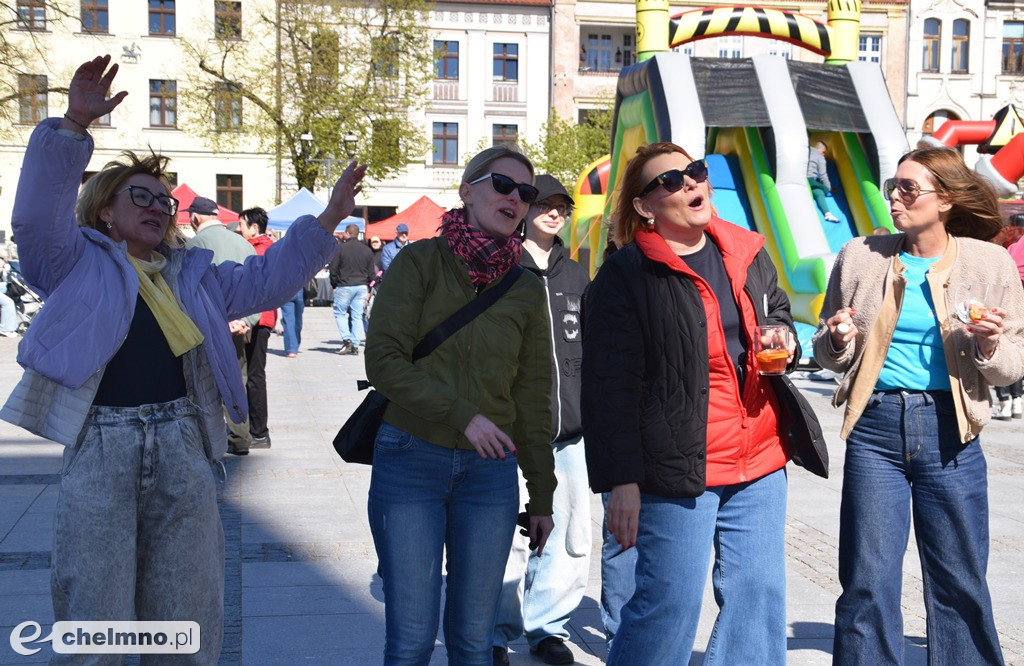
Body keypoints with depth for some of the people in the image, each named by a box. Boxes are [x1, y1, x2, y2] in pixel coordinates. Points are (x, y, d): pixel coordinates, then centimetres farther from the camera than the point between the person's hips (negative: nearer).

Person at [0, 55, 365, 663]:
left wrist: (327, 221, 13)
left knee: (186, 616, 10)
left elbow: (265, 279, 21)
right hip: (100, 449, -4)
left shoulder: (192, 276, 22)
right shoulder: (78, 263, 9)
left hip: (183, 450, 4)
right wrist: (74, 127, -19)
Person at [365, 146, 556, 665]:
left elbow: (532, 397, 10)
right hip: (410, 461, -3)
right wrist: (462, 415, -19)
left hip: (490, 469, 3)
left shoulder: (526, 290, 7)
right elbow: (384, 360, -10)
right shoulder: (420, 262, -2)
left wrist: (542, 498, 11)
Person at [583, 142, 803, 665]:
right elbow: (610, 387, -11)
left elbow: (780, 318, 27)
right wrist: (621, 482, -15)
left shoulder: (748, 254, 11)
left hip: (760, 463, 6)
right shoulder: (624, 276, -7)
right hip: (677, 468, -6)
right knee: (669, 604, -1)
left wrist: (783, 345, 2)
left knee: (760, 595, 12)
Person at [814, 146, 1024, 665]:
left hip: (949, 431, 0)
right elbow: (828, 354, 12)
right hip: (876, 427, 1)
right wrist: (839, 342, -10)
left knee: (960, 582, 11)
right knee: (868, 583, 5)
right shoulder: (860, 257, 4)